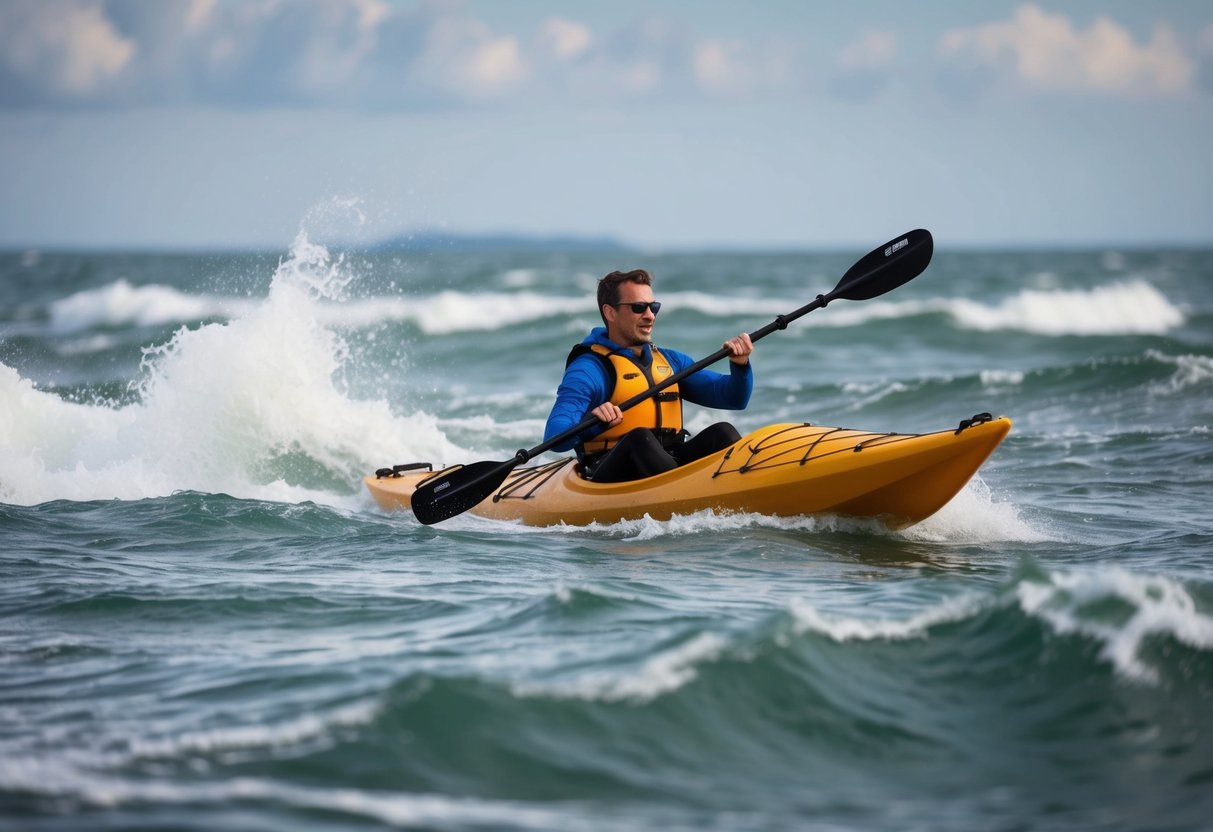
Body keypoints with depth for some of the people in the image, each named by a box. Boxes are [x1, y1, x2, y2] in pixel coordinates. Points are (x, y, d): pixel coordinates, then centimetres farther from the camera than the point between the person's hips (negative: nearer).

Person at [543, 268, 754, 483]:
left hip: (671, 465, 5)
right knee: (640, 438, -33)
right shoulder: (589, 369, -1)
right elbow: (554, 437, -14)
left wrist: (739, 366, -6)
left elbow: (733, 398, 14)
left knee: (721, 432, -18)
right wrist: (595, 423, -34)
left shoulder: (671, 361, 20)